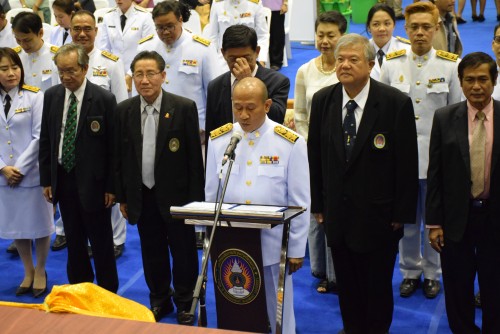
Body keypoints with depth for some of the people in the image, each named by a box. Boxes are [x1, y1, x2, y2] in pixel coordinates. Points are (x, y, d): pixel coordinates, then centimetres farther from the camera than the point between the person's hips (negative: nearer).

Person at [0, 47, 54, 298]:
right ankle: (28, 271, 31)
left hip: (32, 173, -3)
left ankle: (40, 271, 27)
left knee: (39, 223, 7)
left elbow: (39, 137, -10)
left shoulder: (35, 97, -6)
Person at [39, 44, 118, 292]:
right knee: (73, 241, 15)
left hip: (92, 182, -4)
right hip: (63, 179, 4)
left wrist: (111, 187, -9)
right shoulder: (51, 96, 3)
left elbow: (113, 146, -9)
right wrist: (46, 179, 6)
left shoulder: (104, 99, -11)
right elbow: (45, 140, 9)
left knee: (101, 242, 6)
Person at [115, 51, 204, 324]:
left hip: (176, 195, -3)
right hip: (142, 196, 3)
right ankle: (159, 300, 32)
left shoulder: (184, 108, -10)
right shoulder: (124, 110, 1)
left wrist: (195, 198, -9)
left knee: (183, 252, 8)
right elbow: (120, 156, 6)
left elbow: (194, 157, -8)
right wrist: (122, 197, 6)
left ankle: (185, 303, 26)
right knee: (152, 253, 14)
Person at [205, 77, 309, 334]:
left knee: (277, 312, 10)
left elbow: (299, 202, -5)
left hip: (273, 245, -2)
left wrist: (296, 249, -3)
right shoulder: (218, 139, 0)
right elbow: (211, 195, 7)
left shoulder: (291, 143, -8)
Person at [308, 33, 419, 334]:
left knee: (378, 285, 9)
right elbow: (315, 155, 7)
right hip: (338, 213, 4)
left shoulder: (396, 103, -11)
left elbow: (407, 163, -8)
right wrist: (318, 203, 7)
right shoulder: (323, 100, 1)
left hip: (378, 216, -3)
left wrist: (402, 213, -8)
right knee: (346, 285, 14)